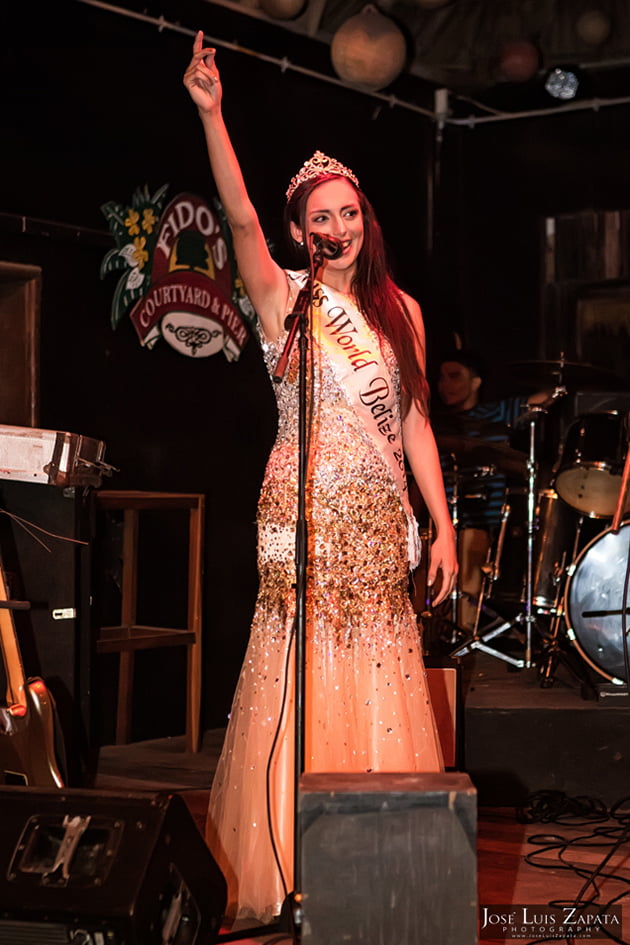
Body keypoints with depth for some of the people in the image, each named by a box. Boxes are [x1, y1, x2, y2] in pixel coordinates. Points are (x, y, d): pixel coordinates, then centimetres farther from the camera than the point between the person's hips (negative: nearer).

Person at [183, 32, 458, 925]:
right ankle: (291, 868, 4)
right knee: (306, 686, -5)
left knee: (380, 689, 5)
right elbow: (241, 218, -17)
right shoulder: (284, 298, 1)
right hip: (307, 516, -4)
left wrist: (442, 524, 5)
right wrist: (211, 114, -29)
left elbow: (415, 423, 11)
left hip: (381, 521, 4)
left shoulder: (400, 309, 13)